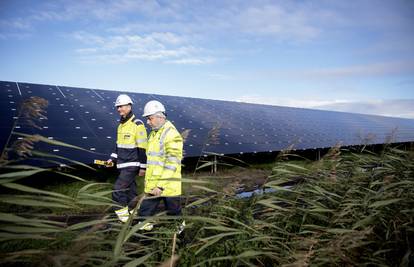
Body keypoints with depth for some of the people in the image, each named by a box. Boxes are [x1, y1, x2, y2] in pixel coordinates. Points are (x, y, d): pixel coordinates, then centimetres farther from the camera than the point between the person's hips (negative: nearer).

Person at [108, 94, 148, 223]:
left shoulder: (137, 124, -14)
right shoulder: (121, 125, 12)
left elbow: (143, 148, -15)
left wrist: (143, 166, -15)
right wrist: (113, 158, 12)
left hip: (132, 165, -8)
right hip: (122, 165, 8)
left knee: (118, 189, -11)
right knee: (129, 190, 15)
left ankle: (123, 214, 3)